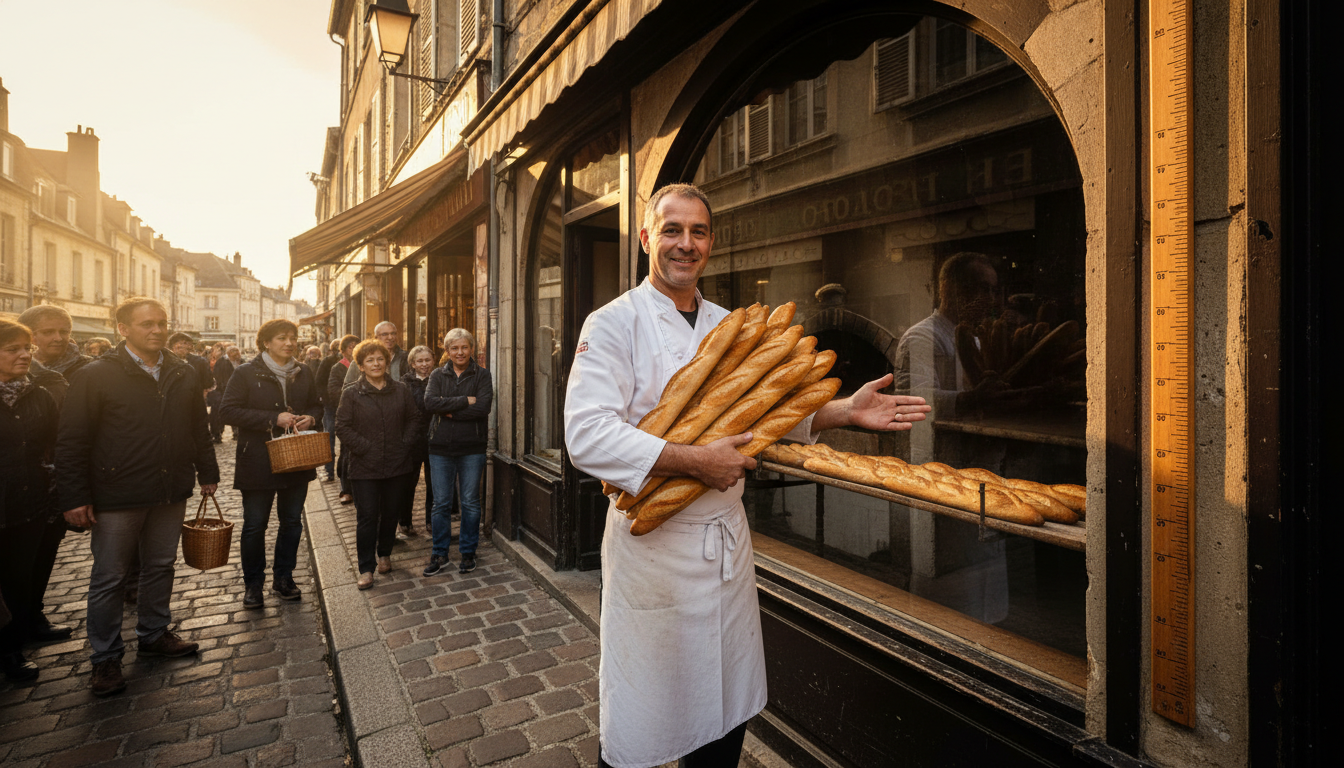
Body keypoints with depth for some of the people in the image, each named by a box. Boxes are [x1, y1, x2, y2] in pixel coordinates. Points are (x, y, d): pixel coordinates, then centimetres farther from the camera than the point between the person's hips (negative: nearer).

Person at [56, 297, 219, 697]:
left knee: (161, 566, 17)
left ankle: (154, 634, 34)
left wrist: (207, 473, 10)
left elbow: (199, 428, 11)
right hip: (117, 497, -4)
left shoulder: (183, 375, 5)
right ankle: (106, 657, 24)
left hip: (172, 492, 4)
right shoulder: (96, 376, -9)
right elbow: (71, 441, -8)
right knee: (109, 578, 9)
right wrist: (75, 497, -11)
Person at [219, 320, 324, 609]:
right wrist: (274, 419, -21)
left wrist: (310, 417, -6)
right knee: (255, 525, 6)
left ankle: (283, 577, 28)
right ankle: (253, 583, 23)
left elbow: (316, 404, 17)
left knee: (292, 521, 12)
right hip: (258, 462, -4)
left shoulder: (304, 373, 6)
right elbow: (230, 412, -13)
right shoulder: (246, 373, -6)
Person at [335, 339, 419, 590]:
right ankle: (366, 568, 10)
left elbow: (414, 418, 11)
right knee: (367, 516, -1)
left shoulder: (401, 390, 5)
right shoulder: (351, 393, -2)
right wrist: (365, 448, -11)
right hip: (365, 467, -3)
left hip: (397, 464, 3)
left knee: (392, 513, 13)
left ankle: (384, 554, 34)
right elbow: (342, 426, -4)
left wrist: (405, 442, 0)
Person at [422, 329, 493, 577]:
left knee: (471, 502, 7)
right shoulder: (438, 375, 7)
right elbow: (430, 402, -11)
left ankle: (468, 552, 21)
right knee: (442, 503, 8)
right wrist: (465, 401, -17)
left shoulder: (482, 375, 1)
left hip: (472, 447, -1)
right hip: (441, 447, 2)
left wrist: (449, 410, -12)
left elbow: (482, 408, -14)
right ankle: (439, 554, 22)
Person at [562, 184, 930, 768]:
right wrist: (697, 461, -24)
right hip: (652, 543, -5)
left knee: (726, 709, 21)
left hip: (727, 538, 6)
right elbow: (588, 436, -20)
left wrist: (845, 411, -1)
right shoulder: (613, 324, -9)